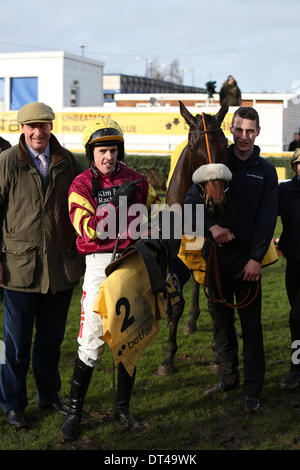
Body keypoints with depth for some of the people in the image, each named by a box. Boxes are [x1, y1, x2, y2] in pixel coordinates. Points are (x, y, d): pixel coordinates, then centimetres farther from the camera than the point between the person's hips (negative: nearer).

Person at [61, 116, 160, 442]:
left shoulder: (136, 180, 7)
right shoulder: (81, 185, -2)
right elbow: (88, 229, -16)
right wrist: (117, 202, -22)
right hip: (100, 263, -3)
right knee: (92, 340, -6)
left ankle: (123, 408, 25)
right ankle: (74, 411, 9)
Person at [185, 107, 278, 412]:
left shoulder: (266, 171, 5)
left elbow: (267, 219, -1)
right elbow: (192, 200, 0)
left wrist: (256, 258, -11)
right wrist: (212, 227, -18)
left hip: (247, 257, -2)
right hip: (216, 253, 2)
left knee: (251, 324, -1)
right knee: (221, 319, 11)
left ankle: (253, 389, 7)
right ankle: (228, 377, 25)